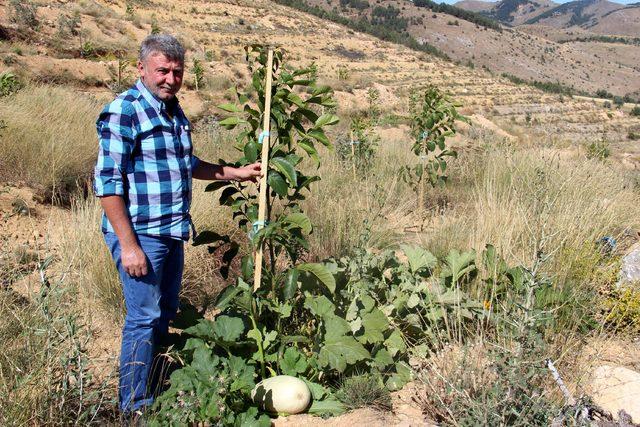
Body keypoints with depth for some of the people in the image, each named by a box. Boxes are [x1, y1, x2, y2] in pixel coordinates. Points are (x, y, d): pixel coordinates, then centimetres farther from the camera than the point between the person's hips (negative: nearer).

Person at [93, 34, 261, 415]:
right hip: (139, 235, -8)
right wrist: (128, 245, -21)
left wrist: (235, 173, 19)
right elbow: (108, 183, -18)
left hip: (172, 232, 9)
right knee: (144, 318, -2)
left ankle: (156, 391, 34)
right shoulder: (123, 111, -14)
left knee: (165, 313, 17)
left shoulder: (175, 112, 11)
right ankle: (135, 407, 14)